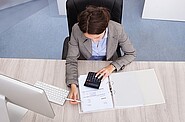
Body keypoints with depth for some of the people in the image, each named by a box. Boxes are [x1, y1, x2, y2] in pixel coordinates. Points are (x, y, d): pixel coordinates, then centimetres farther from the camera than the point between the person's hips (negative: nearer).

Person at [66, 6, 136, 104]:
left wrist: (112, 66, -27)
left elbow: (131, 54, -11)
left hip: (108, 69, 1)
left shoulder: (117, 29, -26)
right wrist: (73, 86, -35)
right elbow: (71, 60, -20)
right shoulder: (76, 30, -27)